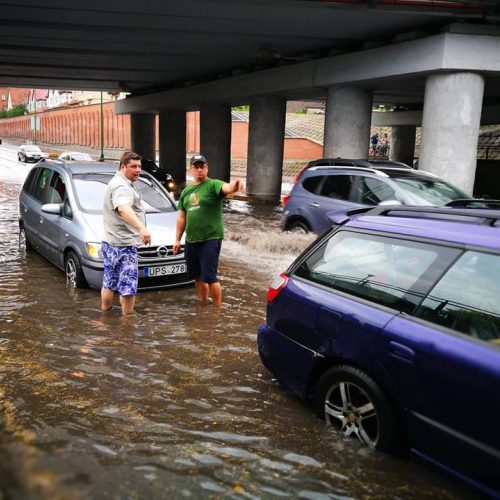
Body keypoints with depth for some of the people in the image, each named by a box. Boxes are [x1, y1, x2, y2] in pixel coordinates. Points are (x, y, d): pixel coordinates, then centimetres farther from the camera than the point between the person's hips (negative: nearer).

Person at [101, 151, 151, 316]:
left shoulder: (117, 183, 19)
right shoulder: (122, 186, -17)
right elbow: (123, 209, -38)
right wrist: (142, 228, -52)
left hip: (110, 242, 11)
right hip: (123, 245, -11)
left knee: (109, 283, 20)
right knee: (128, 286, -8)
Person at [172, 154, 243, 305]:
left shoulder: (213, 185, -7)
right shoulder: (186, 191, 14)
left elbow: (226, 188, -30)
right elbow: (182, 217, 18)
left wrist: (235, 185, -54)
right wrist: (177, 239, 16)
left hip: (210, 238, -7)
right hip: (191, 240, 7)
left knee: (209, 277, -7)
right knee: (197, 276, 16)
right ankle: (202, 304, 32)